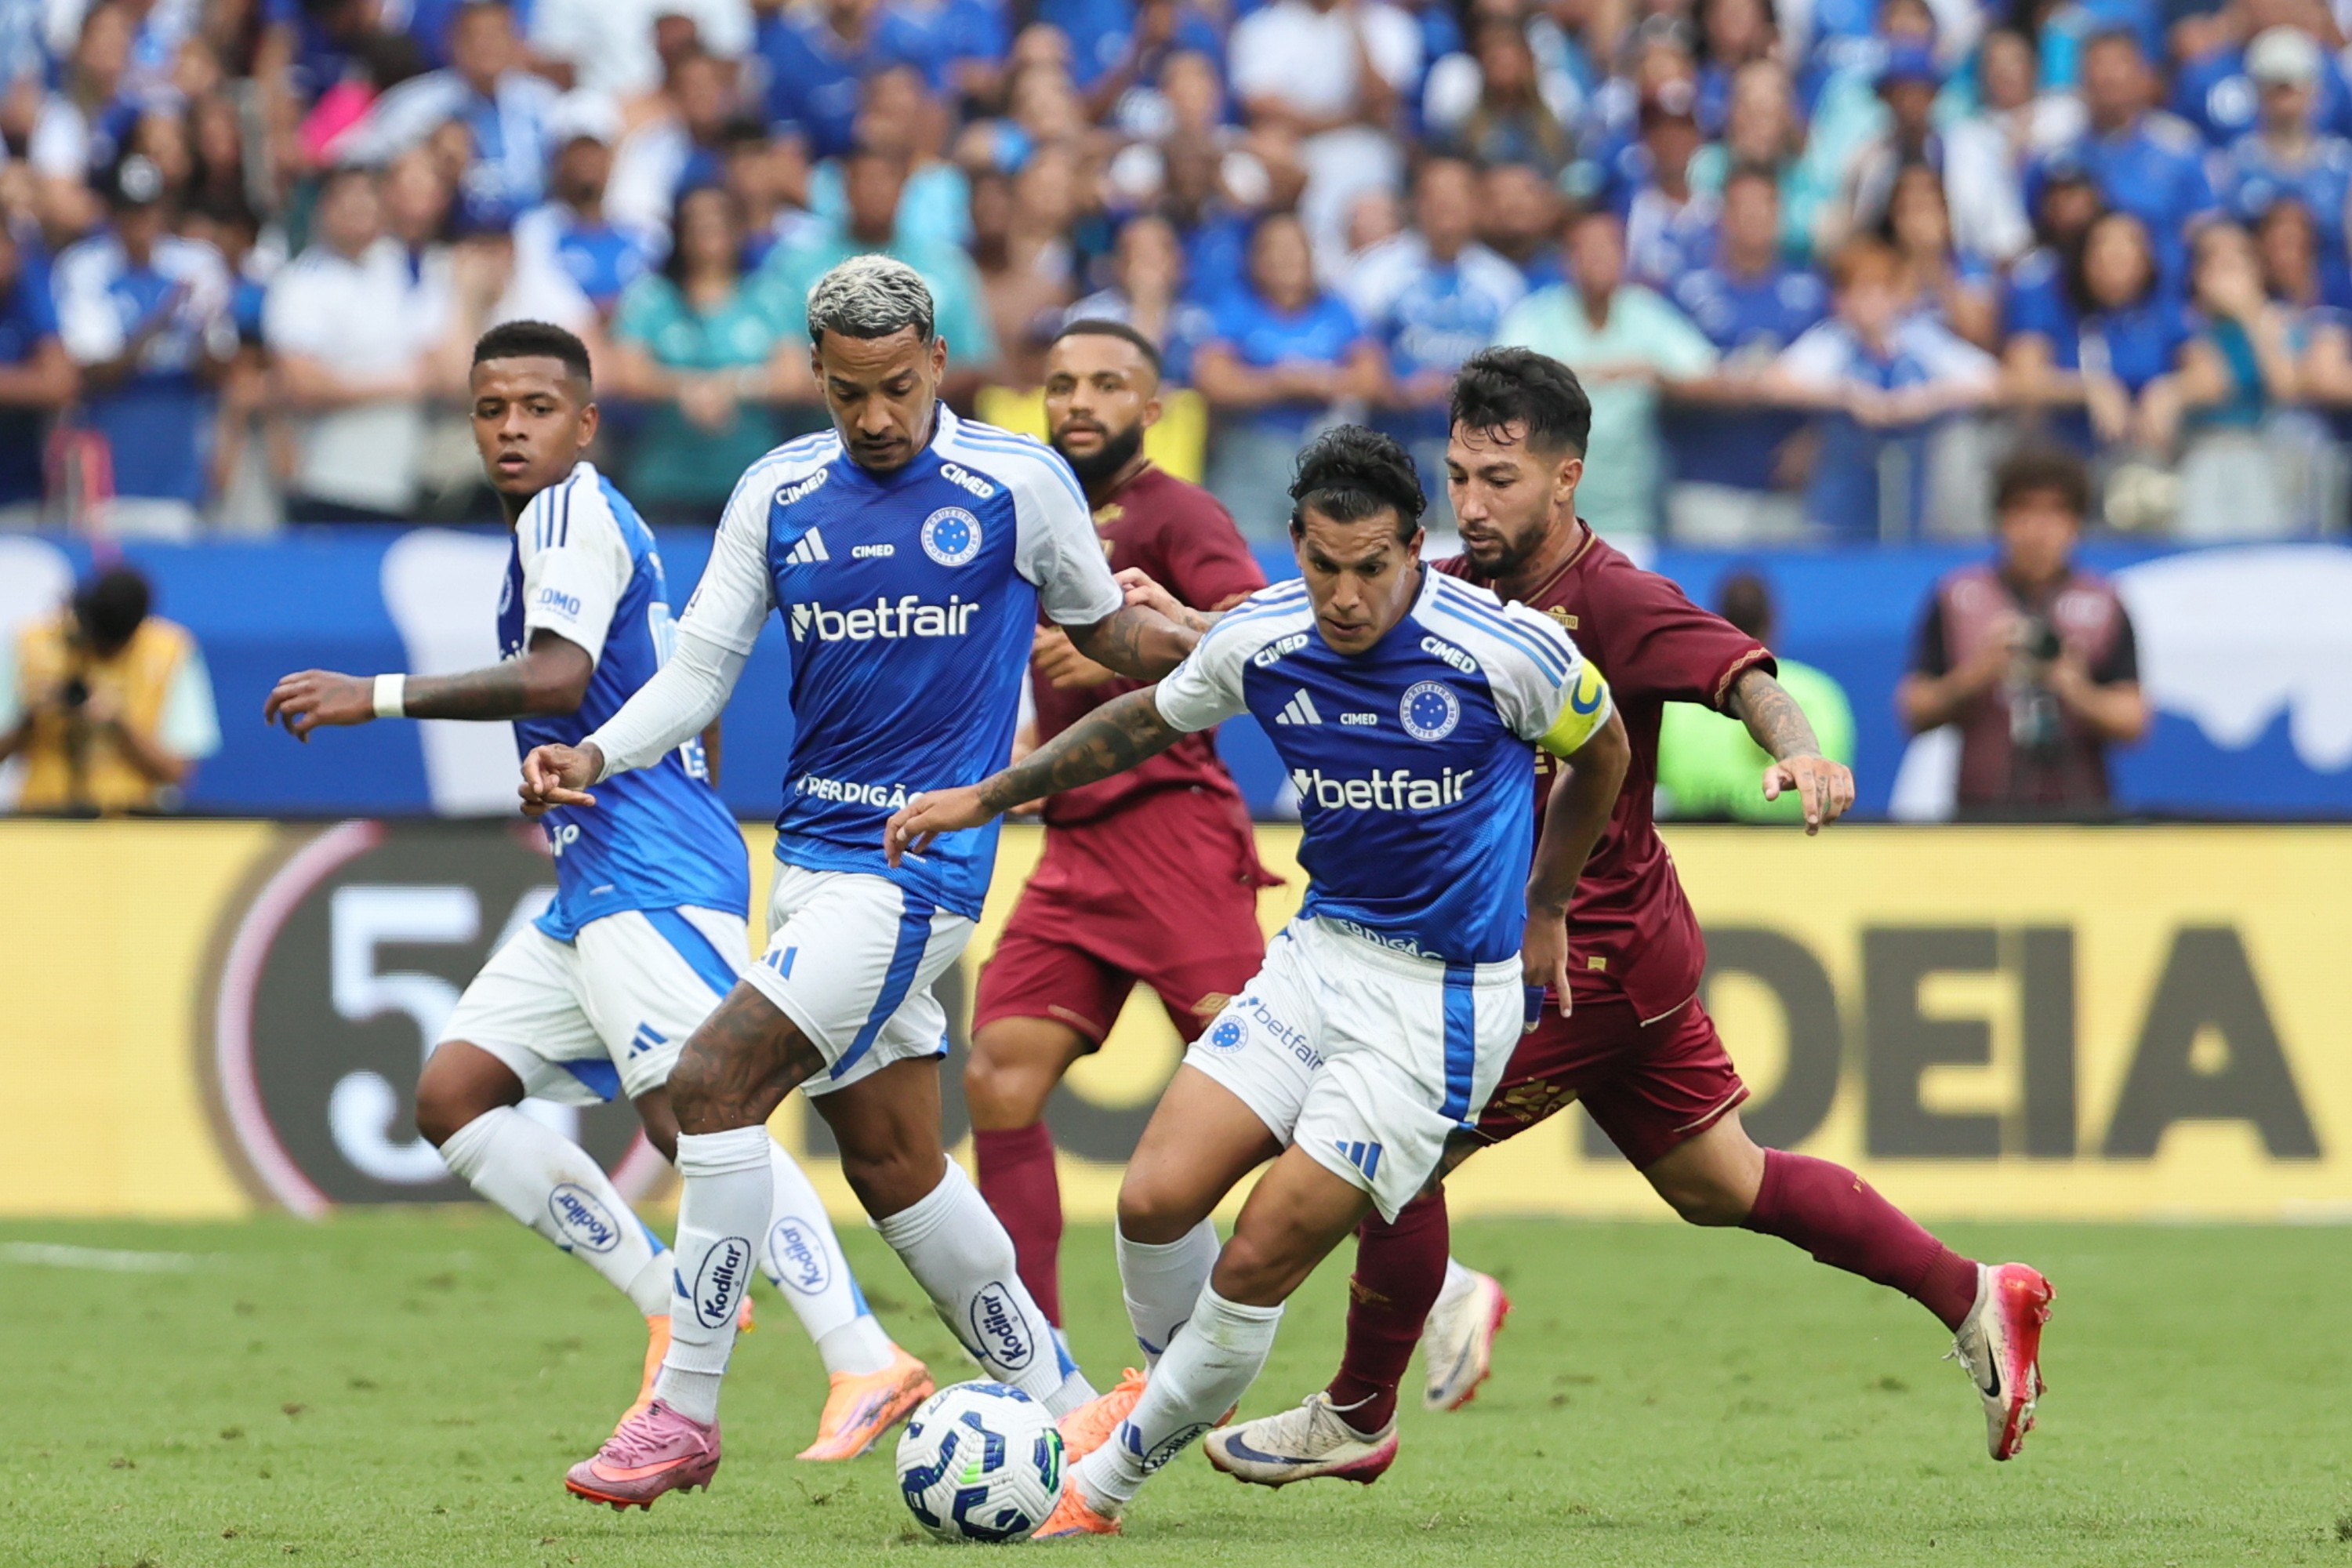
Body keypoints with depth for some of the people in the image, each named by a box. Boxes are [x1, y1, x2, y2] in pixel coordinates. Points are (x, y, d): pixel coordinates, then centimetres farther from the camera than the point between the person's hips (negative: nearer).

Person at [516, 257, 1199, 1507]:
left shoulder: (1018, 485, -4)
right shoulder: (779, 492, 6)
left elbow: (1105, 631, 11)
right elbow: (698, 672, 7)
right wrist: (594, 758, -10)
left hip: (921, 862, -6)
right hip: (812, 854, 6)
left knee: (712, 1077, -18)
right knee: (889, 1162, 10)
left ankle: (684, 1412, -12)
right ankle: (1058, 1408, 23)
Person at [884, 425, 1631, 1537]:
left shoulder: (1509, 650, -17)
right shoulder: (1261, 642, -5)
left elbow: (1601, 750, 5)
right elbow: (1145, 722, 16)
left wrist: (1543, 907, 15)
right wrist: (986, 797, 19)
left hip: (1445, 999, -5)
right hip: (1319, 953, 5)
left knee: (1257, 1265, -9)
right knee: (1156, 1198, -8)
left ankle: (1106, 1484, 8)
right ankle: (1171, 1380, 25)